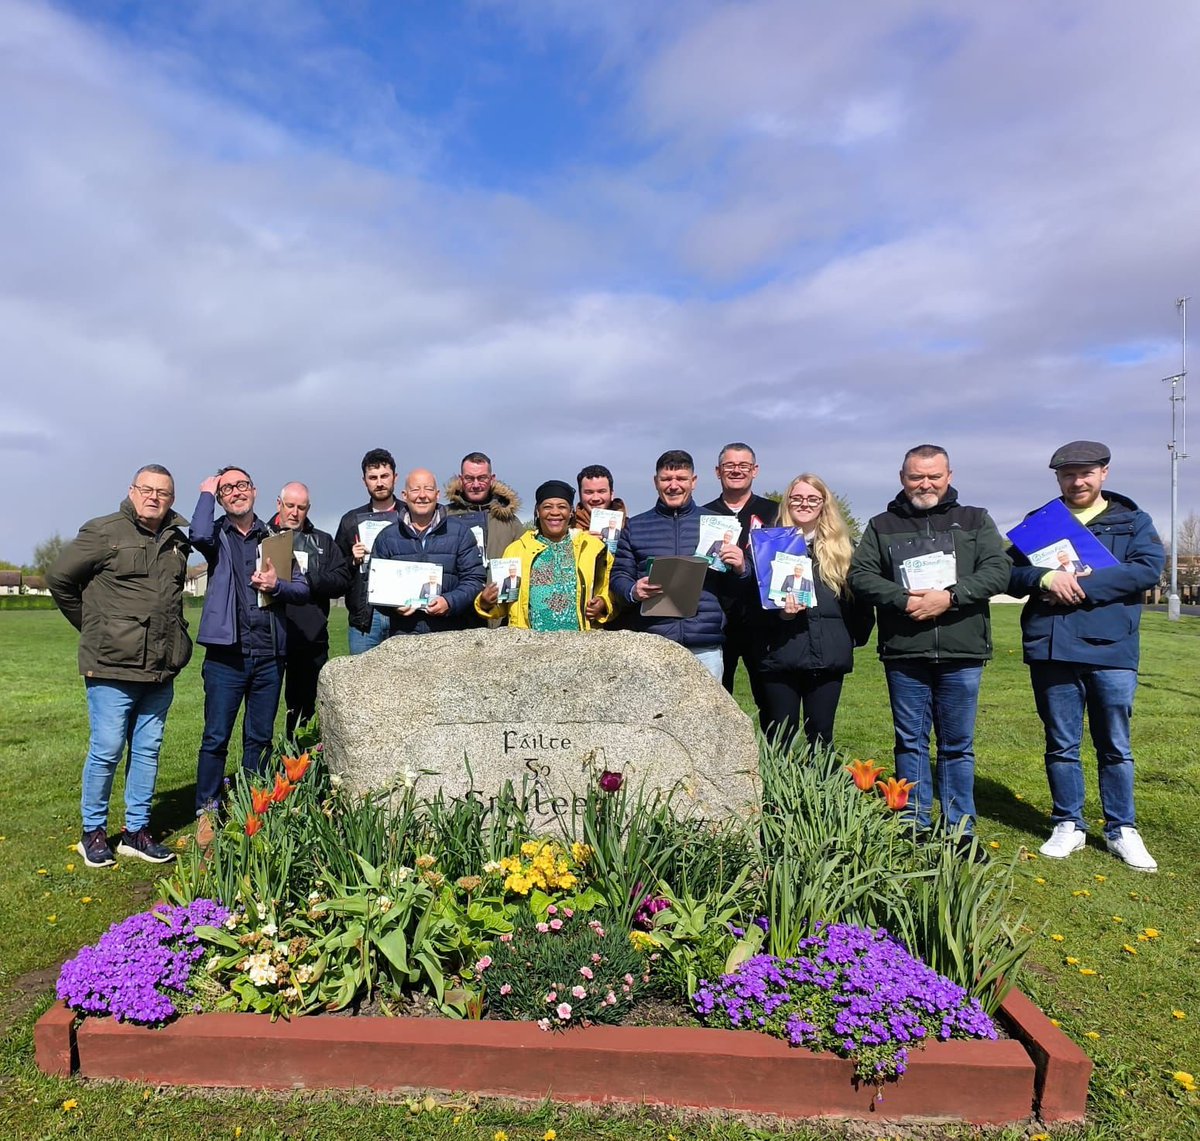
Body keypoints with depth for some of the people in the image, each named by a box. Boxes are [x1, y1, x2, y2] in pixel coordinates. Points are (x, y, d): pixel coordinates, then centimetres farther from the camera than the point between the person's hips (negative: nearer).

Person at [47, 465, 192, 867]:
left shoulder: (177, 543, 13)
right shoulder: (104, 532, -5)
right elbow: (59, 577, 0)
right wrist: (91, 627, 5)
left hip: (161, 670, 6)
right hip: (111, 668, -5)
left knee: (147, 751, 10)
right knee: (106, 750, 0)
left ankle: (136, 831, 21)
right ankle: (93, 832, 17)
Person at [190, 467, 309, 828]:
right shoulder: (218, 535, 5)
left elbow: (303, 590, 9)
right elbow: (198, 535, -21)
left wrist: (277, 586, -12)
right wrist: (206, 493, -6)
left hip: (269, 655, 3)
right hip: (226, 654, -3)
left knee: (260, 739, 11)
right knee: (216, 738, 1)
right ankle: (208, 813, 13)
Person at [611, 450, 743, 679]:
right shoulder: (635, 527, 11)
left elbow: (734, 576, 15)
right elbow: (618, 576, 10)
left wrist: (740, 568, -8)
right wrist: (633, 591, -12)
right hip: (651, 644, 0)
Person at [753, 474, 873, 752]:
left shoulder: (841, 547, 11)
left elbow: (858, 595, 12)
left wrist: (856, 635, 3)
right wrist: (779, 612, -16)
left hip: (827, 655, 1)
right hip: (780, 654, -1)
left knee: (821, 737, 8)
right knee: (779, 738, 5)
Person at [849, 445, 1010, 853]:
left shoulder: (975, 521, 10)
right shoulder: (882, 526, 10)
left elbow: (997, 570, -2)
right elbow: (861, 575, 0)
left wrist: (949, 597, -16)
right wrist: (904, 599, -16)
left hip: (961, 654, 0)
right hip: (904, 654, 0)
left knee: (958, 744, 9)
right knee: (910, 742, 7)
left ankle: (960, 831, 20)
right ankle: (915, 829, 18)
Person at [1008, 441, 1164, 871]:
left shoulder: (1132, 521, 9)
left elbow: (1149, 568, -8)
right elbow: (1010, 574, 4)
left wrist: (1084, 585, -17)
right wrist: (1047, 578, -17)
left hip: (1111, 649, -1)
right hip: (1051, 650, 1)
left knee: (1115, 746, 8)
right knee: (1061, 745, 9)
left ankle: (1121, 829, 22)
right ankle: (1069, 825, 22)